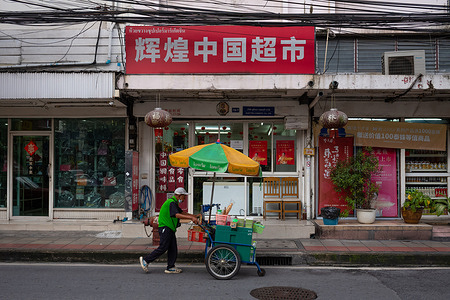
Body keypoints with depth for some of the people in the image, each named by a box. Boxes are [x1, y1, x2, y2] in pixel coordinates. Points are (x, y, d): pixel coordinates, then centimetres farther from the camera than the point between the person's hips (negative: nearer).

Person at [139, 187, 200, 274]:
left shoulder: (174, 203, 18)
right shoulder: (171, 203, -16)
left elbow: (182, 212, 23)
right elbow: (177, 215, -30)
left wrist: (194, 216, 15)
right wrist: (191, 217, -35)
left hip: (170, 228, 11)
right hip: (165, 228, -11)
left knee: (173, 249, 7)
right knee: (163, 248, -10)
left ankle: (170, 268, 10)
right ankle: (145, 260, 1)